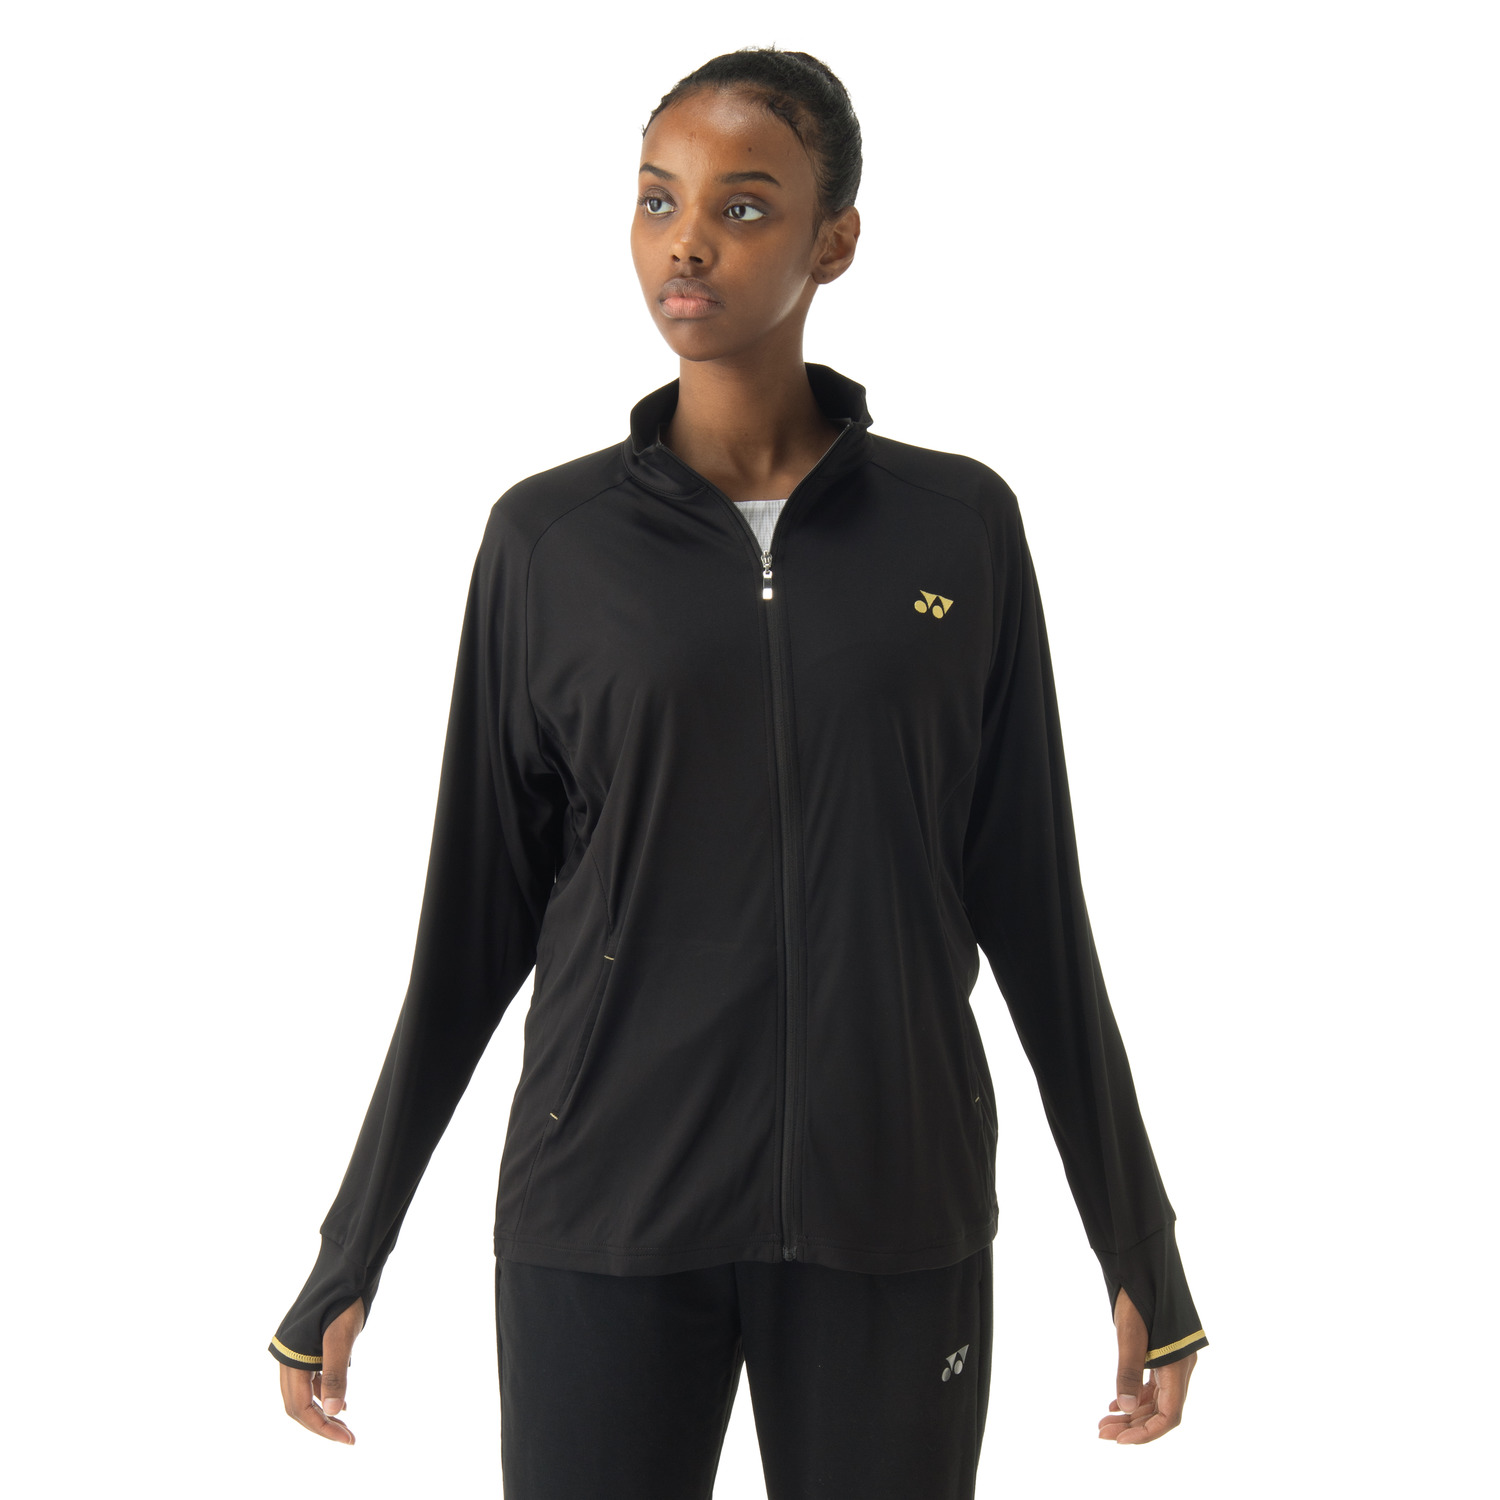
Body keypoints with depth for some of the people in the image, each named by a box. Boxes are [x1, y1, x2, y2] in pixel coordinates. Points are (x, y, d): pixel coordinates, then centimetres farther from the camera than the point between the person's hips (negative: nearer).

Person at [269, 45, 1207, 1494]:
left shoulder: (960, 526, 2)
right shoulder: (551, 539, 1)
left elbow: (1030, 898, 5)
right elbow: (475, 913, 5)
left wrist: (1139, 1245, 6)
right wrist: (349, 1254, 6)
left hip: (891, 1216, 0)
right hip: (605, 1214, 0)